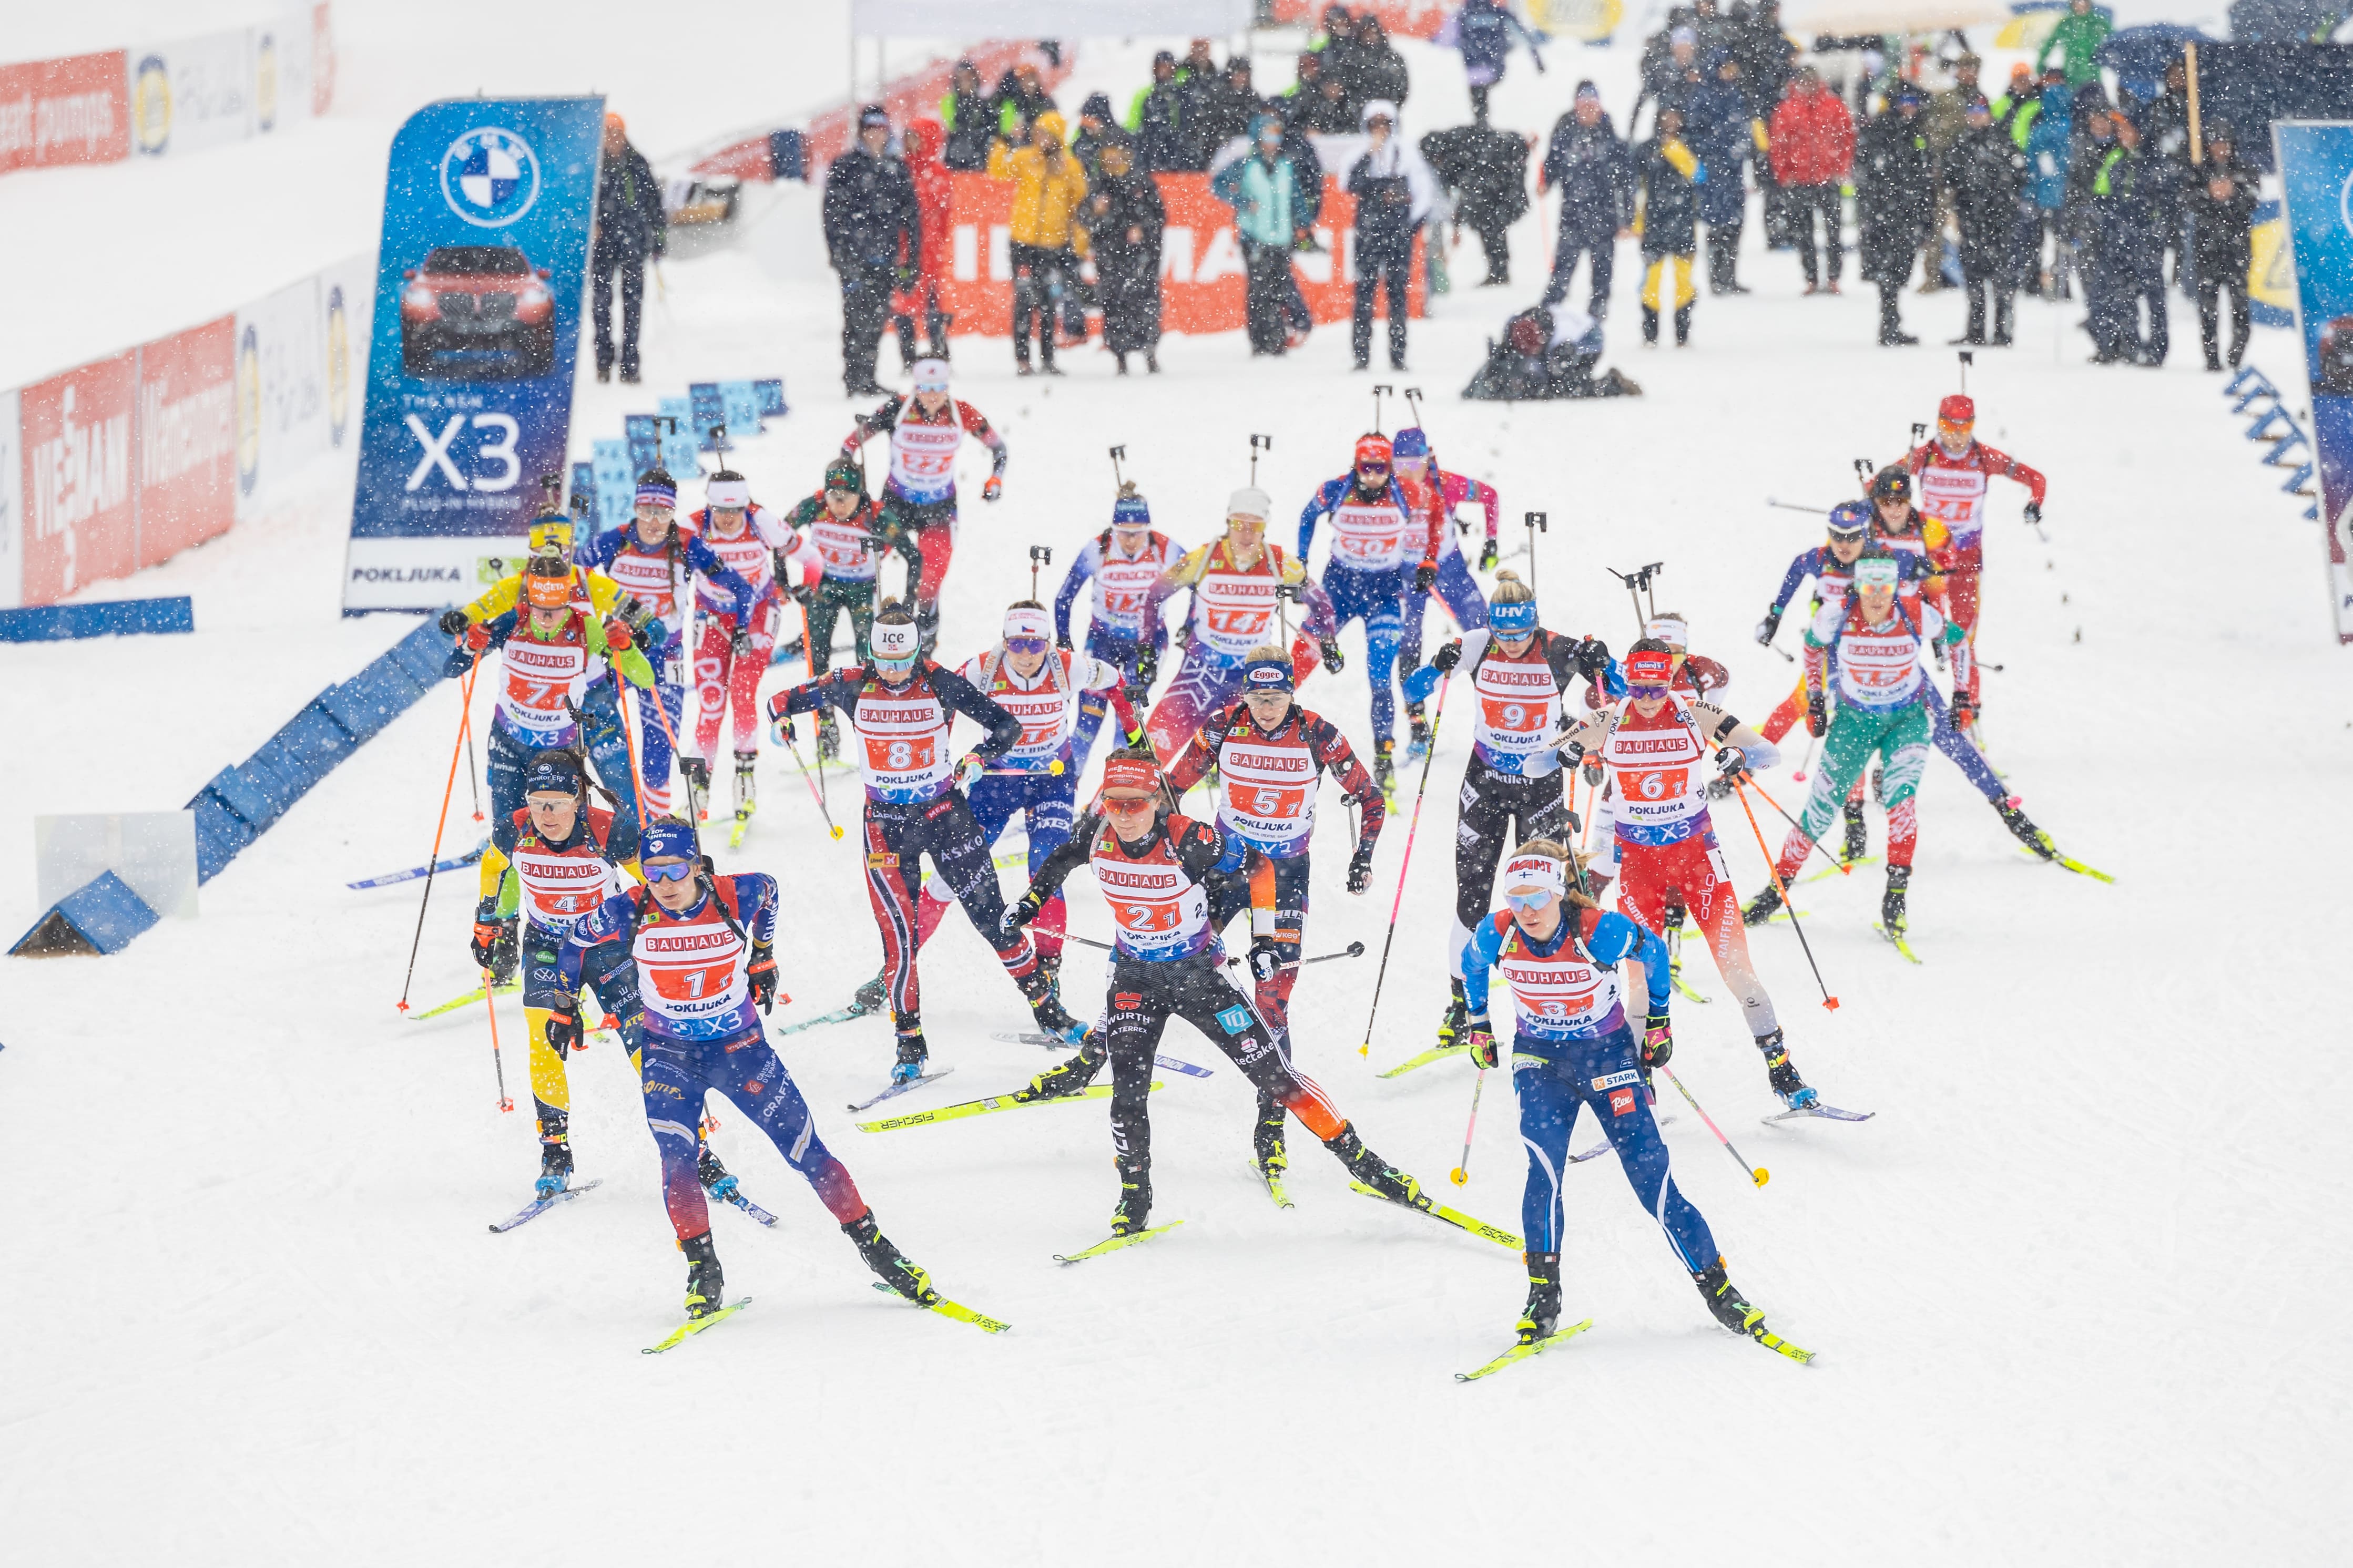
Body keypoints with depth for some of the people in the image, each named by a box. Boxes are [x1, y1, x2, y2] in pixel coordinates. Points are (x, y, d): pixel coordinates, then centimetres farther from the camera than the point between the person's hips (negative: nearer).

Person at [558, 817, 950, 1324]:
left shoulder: (737, 898, -18)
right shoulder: (629, 915, -17)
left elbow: (768, 891, 7)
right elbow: (579, 940, 3)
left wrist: (762, 960, 14)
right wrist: (565, 1006, 9)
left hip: (741, 1048, 0)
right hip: (670, 1054, 0)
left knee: (807, 1150, -1)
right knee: (677, 1158, -21)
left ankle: (875, 1249, 10)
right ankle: (704, 1272, -10)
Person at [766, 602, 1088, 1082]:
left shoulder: (941, 684, -11)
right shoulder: (853, 685, -7)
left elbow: (1006, 725, -5)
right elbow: (786, 700, 5)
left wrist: (978, 758, -22)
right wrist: (781, 717, -17)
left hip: (944, 813, -1)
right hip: (886, 824, 1)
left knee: (991, 916, 0)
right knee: (898, 934, -4)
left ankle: (1047, 1010, 14)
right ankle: (910, 1043, 6)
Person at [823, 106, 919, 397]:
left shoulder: (897, 170, 14)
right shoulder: (845, 168, 1)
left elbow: (911, 218, 17)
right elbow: (833, 216, -4)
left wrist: (912, 261, 11)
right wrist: (841, 257, -12)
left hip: (886, 258, 5)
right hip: (855, 255, -5)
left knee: (877, 318, 5)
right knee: (859, 316, -10)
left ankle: (867, 378, 12)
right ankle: (856, 381, -7)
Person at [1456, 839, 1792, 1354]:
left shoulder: (1600, 932, -25)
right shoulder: (1497, 935, -18)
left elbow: (1651, 953, -4)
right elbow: (1470, 965, 6)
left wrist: (1658, 1021, 6)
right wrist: (1478, 1027, 15)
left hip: (1606, 1054, -1)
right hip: (1539, 1060, 2)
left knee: (1650, 1171, -7)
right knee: (1545, 1163, -21)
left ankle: (1717, 1288, 4)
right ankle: (1543, 1297, -13)